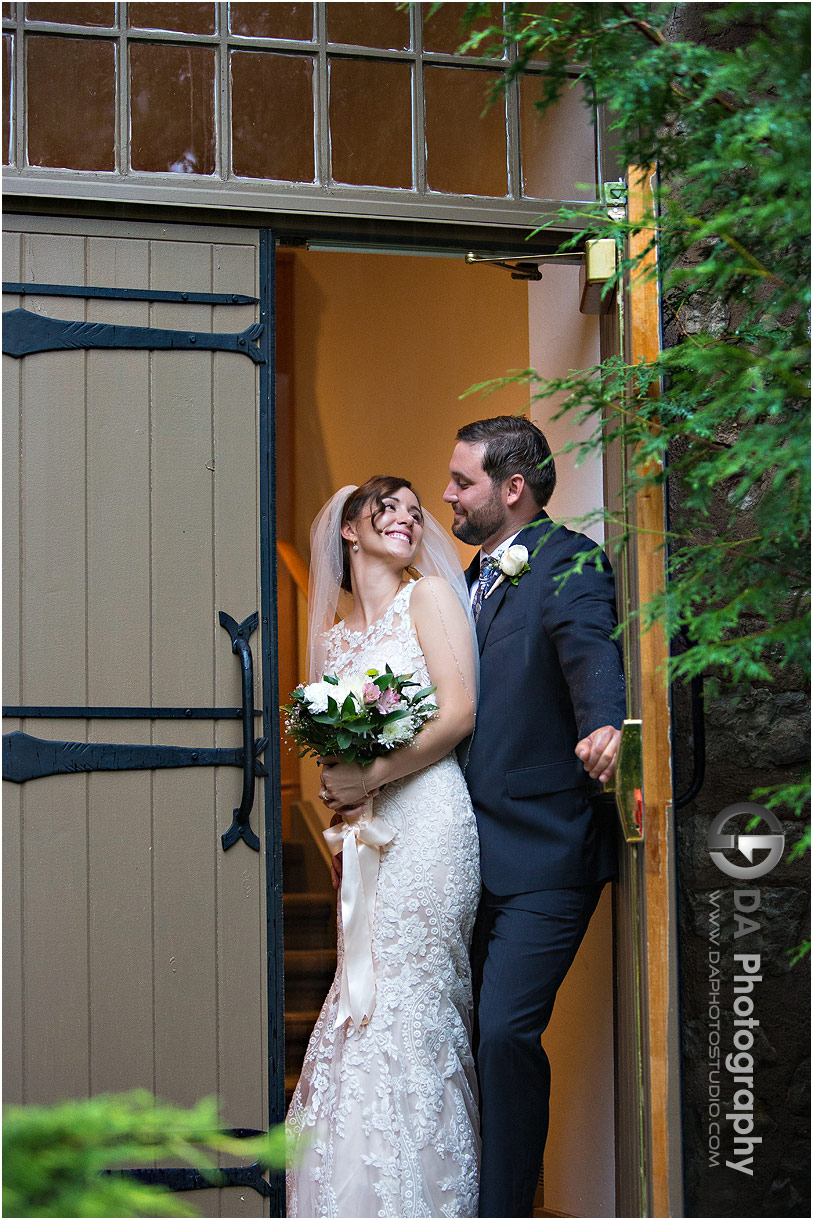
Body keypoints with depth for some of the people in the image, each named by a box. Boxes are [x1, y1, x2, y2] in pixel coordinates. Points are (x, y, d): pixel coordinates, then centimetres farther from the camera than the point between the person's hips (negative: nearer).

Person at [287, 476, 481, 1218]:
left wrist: (372, 775, -11)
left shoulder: (430, 597, 4)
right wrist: (333, 791, 0)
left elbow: (458, 713, -6)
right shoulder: (334, 637, 20)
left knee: (409, 1009, -10)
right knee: (363, 1008, 2)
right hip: (367, 834, 6)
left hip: (425, 817, -6)